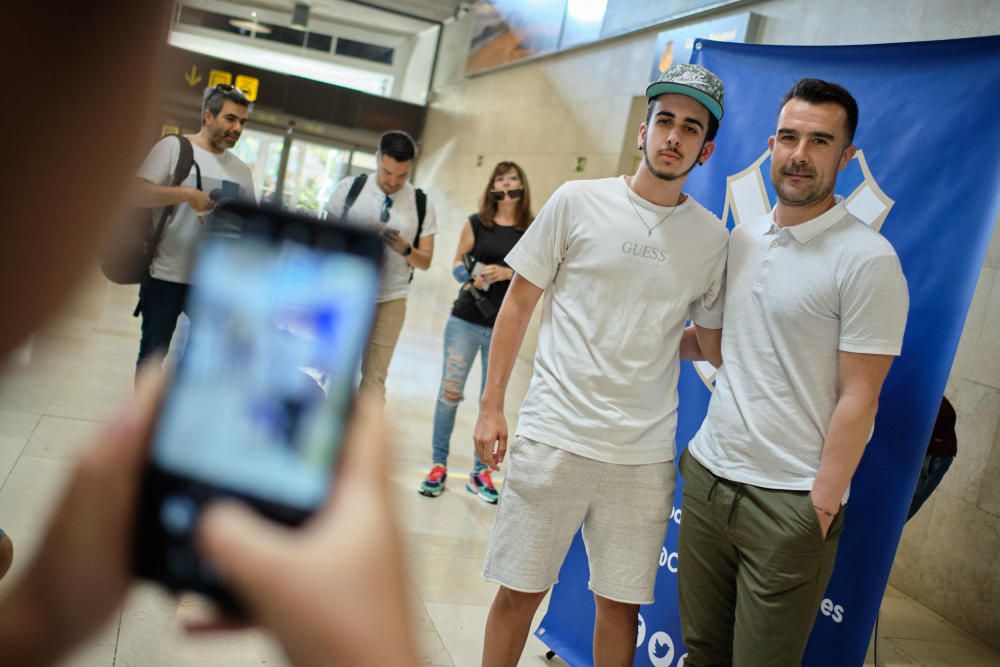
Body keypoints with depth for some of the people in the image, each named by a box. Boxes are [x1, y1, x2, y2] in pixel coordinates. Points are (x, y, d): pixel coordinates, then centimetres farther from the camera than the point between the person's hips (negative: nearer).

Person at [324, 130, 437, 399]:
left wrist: (405, 249, -15)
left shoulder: (421, 204, 2)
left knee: (374, 376, 0)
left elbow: (425, 261, 5)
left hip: (390, 300, 0)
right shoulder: (349, 188, 0)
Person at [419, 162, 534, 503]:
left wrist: (508, 273, -15)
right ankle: (438, 465, 13)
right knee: (450, 392, 0)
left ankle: (479, 472, 17)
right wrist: (471, 276, -13)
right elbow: (457, 262, 8)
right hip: (465, 321, 0)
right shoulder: (476, 223, 5)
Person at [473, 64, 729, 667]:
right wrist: (492, 405, -1)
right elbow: (518, 303, 2)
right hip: (555, 435, -2)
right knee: (520, 591, 7)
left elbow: (713, 338, 18)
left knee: (622, 603, 12)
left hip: (645, 454, 2)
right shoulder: (578, 201, -1)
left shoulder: (711, 237, 5)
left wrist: (659, 343, 0)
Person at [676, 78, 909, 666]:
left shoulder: (868, 259, -12)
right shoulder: (742, 237, 8)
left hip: (789, 501, -5)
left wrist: (823, 504, -13)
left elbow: (858, 400, -12)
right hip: (707, 473, 6)